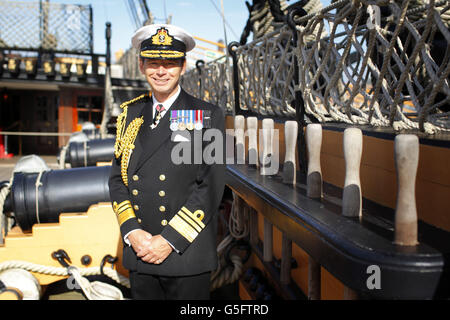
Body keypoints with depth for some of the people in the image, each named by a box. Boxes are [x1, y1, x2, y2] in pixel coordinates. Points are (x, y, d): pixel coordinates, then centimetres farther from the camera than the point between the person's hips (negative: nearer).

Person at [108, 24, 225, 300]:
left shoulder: (208, 116, -3)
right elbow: (118, 178, 8)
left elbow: (212, 186, -10)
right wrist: (132, 232, -6)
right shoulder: (130, 114, 9)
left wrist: (169, 240, -14)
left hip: (187, 256, -3)